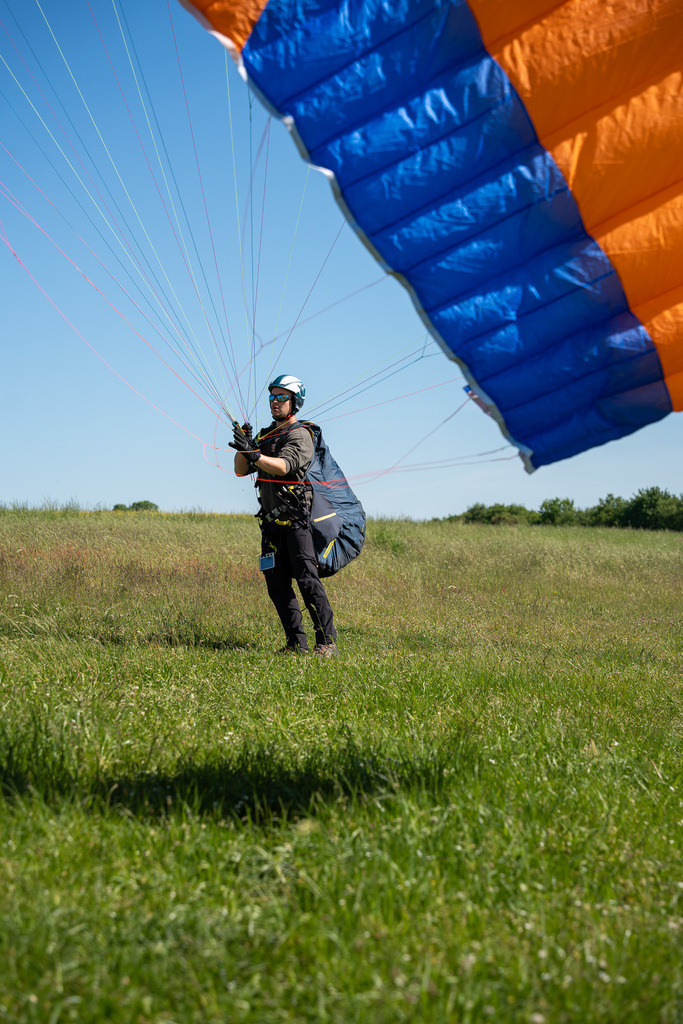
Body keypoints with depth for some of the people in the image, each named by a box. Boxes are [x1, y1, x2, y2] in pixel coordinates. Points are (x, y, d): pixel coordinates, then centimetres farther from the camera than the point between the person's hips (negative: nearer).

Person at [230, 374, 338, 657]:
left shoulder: (299, 435, -5)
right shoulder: (264, 435, 18)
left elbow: (282, 466, -23)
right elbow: (241, 470, 11)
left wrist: (253, 453, -35)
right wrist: (243, 446, -6)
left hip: (296, 519, -7)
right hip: (271, 521, 7)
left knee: (307, 579, -15)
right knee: (277, 584, 3)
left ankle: (327, 641, -13)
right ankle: (296, 643, 8)